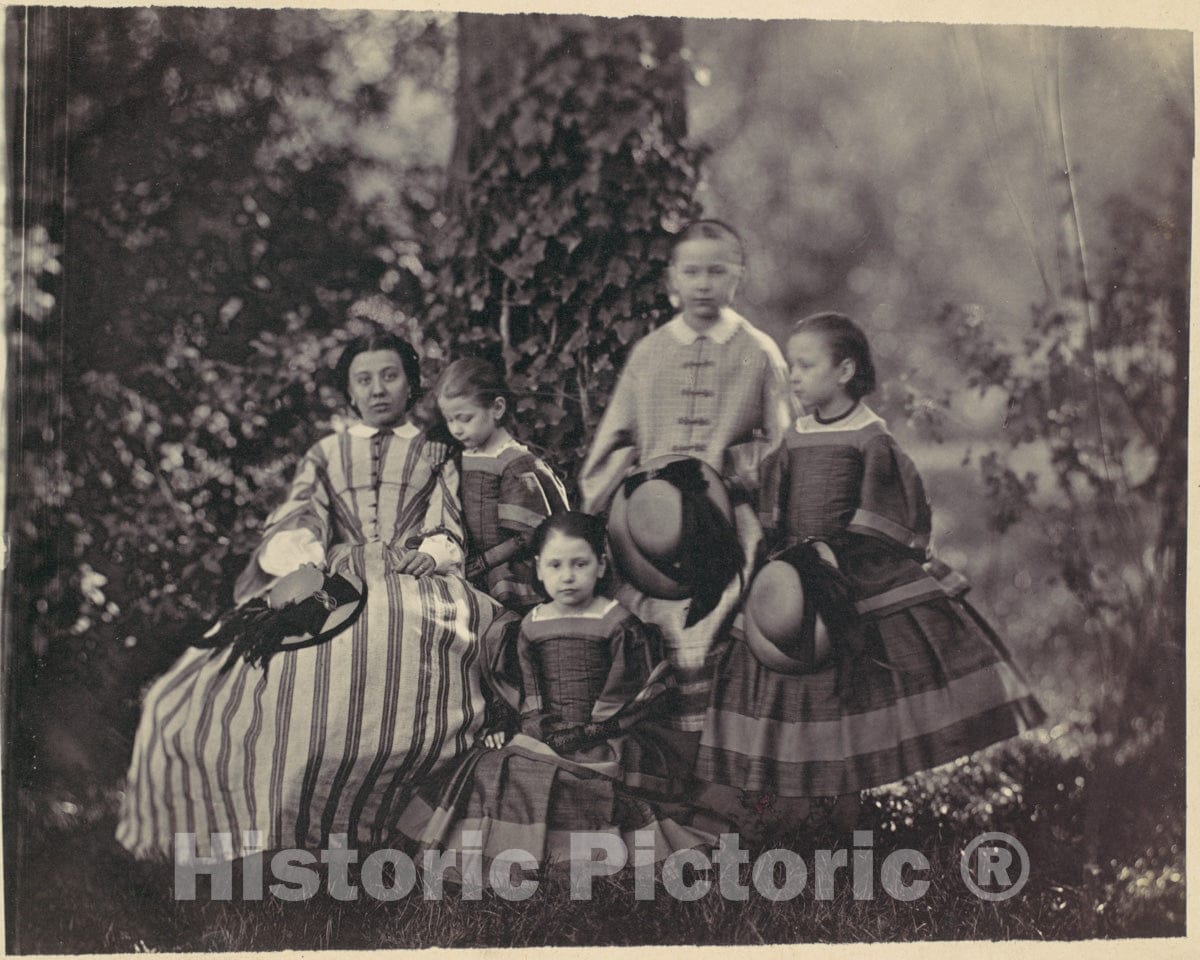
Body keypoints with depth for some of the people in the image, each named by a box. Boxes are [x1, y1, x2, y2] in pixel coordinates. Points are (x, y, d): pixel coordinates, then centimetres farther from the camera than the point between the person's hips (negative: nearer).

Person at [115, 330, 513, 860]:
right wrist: (304, 562, -9)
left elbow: (449, 530, 13)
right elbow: (294, 525, 13)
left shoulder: (437, 454, 24)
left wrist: (431, 554, -11)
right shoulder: (325, 455, 27)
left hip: (416, 590, -1)